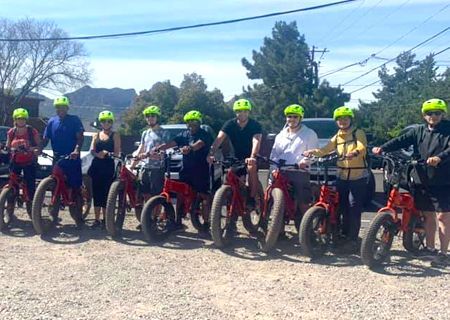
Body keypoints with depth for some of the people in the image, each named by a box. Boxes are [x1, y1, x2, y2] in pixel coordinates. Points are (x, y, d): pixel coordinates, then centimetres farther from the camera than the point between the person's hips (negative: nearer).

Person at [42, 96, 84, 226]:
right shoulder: (52, 121, 10)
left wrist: (76, 150, -27)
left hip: (72, 158, -4)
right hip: (57, 159, 4)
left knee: (75, 187, -2)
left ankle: (78, 215, 6)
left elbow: (80, 137, -9)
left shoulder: (74, 120, -1)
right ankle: (54, 215, 20)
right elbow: (45, 139, 9)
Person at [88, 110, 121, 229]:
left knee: (106, 193, -5)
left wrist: (107, 153, -24)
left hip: (108, 167, -3)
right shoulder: (97, 135, 16)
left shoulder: (115, 135, 5)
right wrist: (98, 154, -18)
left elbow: (117, 152, -4)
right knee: (96, 193, 4)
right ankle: (97, 220, 10)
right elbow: (92, 150, 4)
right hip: (96, 166, 4)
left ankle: (105, 219, 5)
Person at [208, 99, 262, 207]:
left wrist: (252, 157, -53)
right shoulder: (230, 124, -11)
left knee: (252, 168, -30)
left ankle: (252, 198, -19)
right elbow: (219, 139, -23)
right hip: (236, 157, 3)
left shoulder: (255, 125, -17)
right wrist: (211, 154, -40)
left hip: (250, 158, -3)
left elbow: (256, 141, -34)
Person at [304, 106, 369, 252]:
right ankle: (345, 235, 22)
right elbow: (326, 149, 4)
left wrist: (354, 153, -44)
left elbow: (362, 148, -21)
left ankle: (353, 239, -3)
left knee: (354, 208, -8)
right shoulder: (337, 137, 16)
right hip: (342, 176, 6)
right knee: (343, 207, 10)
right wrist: (313, 151, -16)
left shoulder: (358, 133, -3)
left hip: (358, 176, -6)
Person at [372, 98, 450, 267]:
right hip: (422, 180, 4)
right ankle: (430, 248, 26)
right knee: (428, 215, 13)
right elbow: (401, 141, -4)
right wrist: (382, 148, -19)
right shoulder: (418, 131, 9)